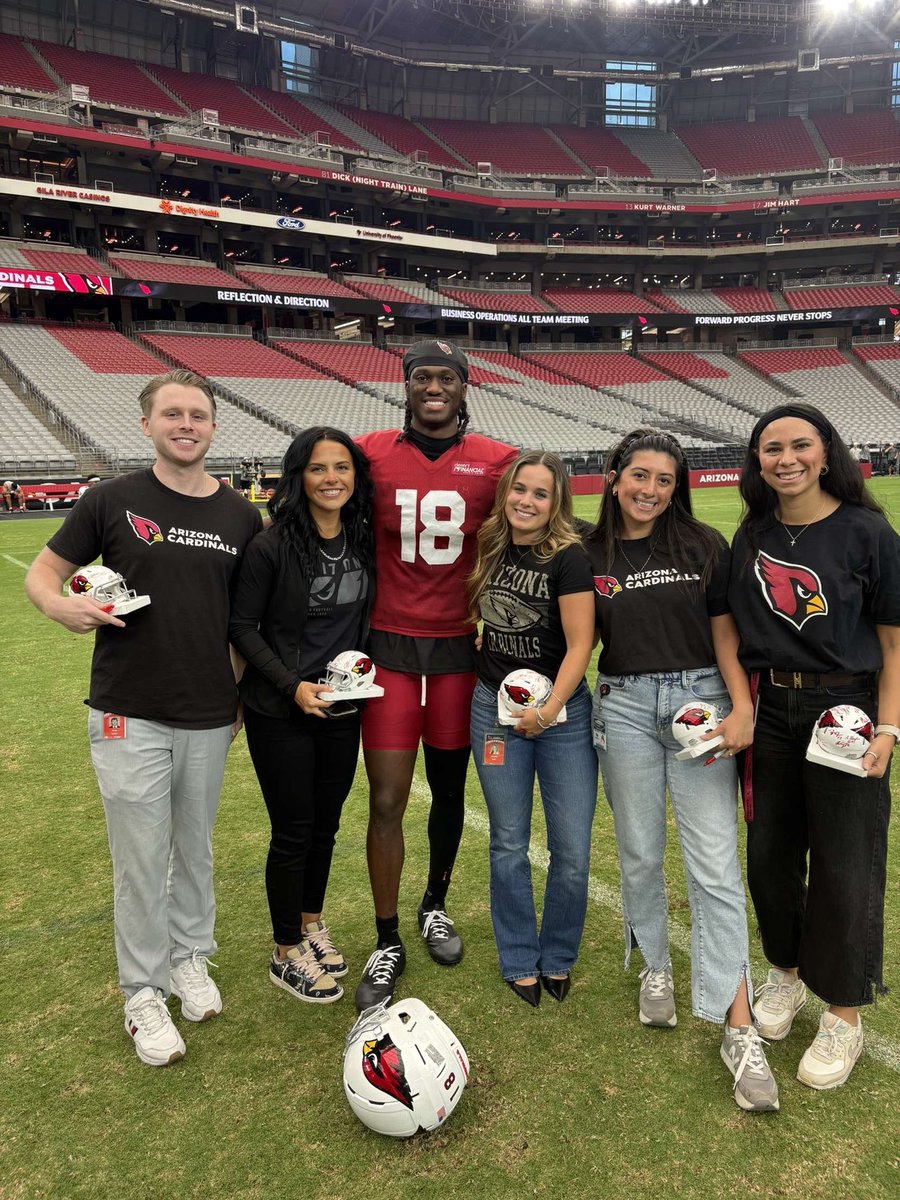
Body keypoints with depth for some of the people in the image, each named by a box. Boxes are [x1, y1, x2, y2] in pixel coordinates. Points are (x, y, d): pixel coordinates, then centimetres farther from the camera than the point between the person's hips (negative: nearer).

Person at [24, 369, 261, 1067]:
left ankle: (190, 956, 39)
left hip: (209, 717, 3)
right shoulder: (112, 501, -4)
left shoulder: (241, 516, 3)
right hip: (130, 715, -2)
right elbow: (43, 571, 3)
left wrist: (245, 696, 9)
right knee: (141, 859, 6)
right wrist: (62, 605, -20)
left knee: (196, 847, 17)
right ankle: (144, 991, 25)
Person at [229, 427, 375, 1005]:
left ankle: (312, 924, 39)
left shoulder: (365, 539, 0)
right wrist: (292, 685, -18)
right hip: (281, 714, -5)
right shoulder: (272, 545, -15)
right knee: (293, 832, 5)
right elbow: (243, 625, -11)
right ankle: (287, 953, 24)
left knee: (326, 825, 17)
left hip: (343, 709, 5)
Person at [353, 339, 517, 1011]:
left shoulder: (496, 463, 0)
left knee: (449, 787, 13)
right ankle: (387, 945, 17)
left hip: (460, 646, 1)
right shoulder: (372, 454, -1)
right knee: (387, 799, -1)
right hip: (390, 645, -1)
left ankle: (436, 907, 38)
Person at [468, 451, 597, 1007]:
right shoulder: (492, 548, 2)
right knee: (509, 844, 10)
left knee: (572, 850, 1)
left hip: (561, 710, -3)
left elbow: (580, 643, -14)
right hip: (495, 707, 4)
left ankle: (558, 958, 25)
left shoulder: (569, 557, -12)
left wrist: (549, 709, -22)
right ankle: (521, 961, 27)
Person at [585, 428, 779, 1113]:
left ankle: (739, 1027, 3)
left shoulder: (705, 547, 2)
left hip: (699, 702, -1)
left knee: (715, 864, -4)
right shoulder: (590, 554, 3)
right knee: (641, 854, 11)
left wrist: (742, 709, -9)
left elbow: (725, 635, 1)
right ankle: (656, 970, 35)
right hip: (625, 707, 1)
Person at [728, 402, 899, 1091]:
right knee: (770, 853, 12)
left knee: (844, 865, 3)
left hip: (844, 710, -4)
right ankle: (786, 973, 37)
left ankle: (844, 1017, 22)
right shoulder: (752, 536, 6)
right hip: (768, 711, 4)